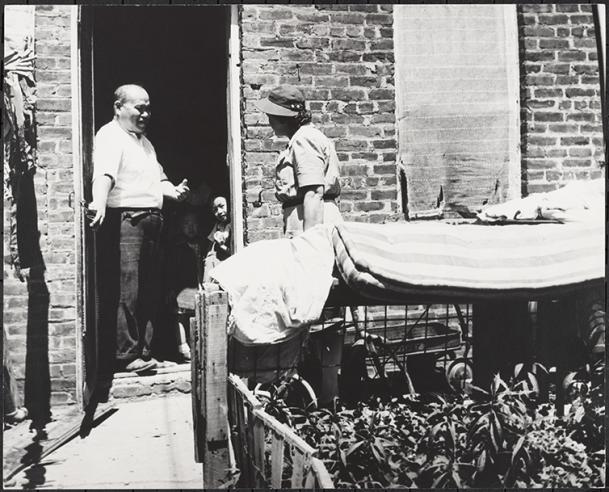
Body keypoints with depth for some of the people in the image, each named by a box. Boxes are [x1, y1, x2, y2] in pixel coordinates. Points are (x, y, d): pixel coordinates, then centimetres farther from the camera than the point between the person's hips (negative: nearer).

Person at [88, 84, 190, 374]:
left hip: (152, 220, 9)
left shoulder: (145, 142, 24)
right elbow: (104, 175, -23)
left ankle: (144, 350, 19)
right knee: (126, 289, -10)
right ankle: (128, 354, -3)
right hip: (124, 219, -9)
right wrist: (99, 205, -40)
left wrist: (172, 191, 10)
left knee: (151, 291, 10)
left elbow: (158, 179, 31)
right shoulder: (110, 136, -5)